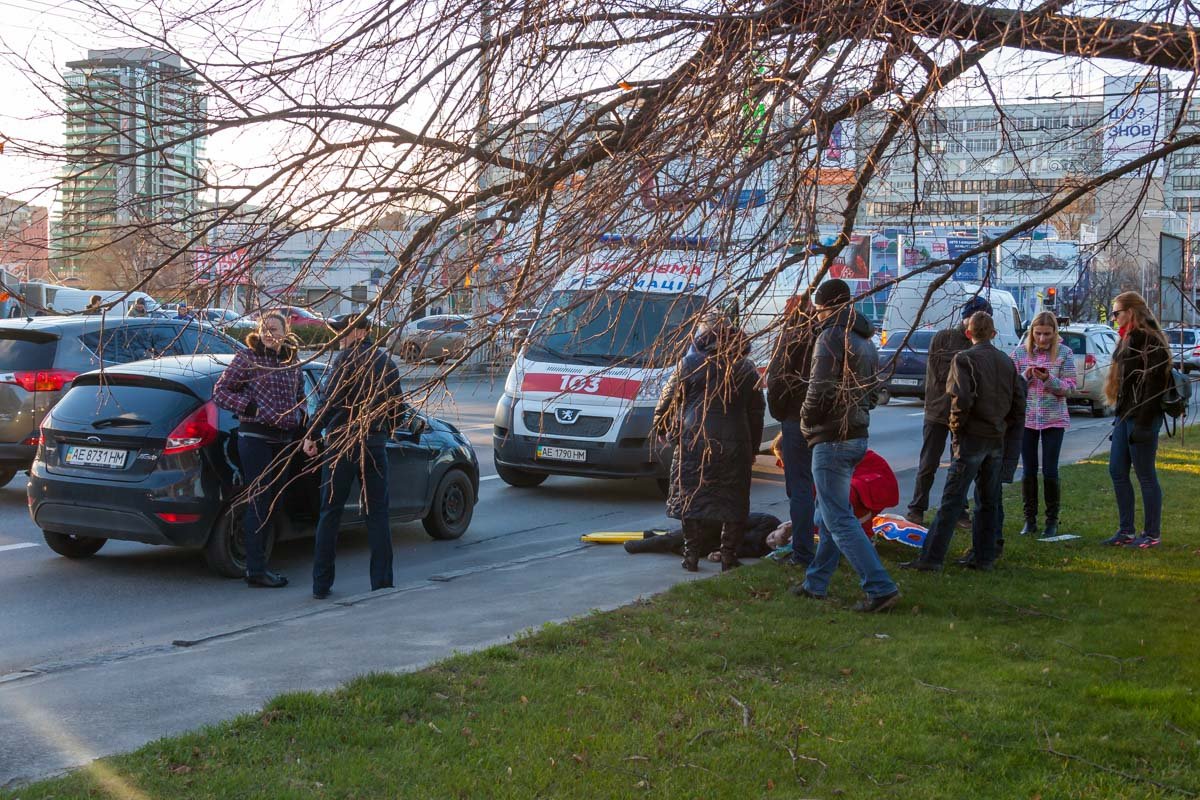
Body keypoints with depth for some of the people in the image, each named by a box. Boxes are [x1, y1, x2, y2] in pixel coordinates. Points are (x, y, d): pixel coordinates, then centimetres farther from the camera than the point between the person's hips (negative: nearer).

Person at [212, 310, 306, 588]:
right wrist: (250, 407, -15)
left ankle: (258, 563, 18)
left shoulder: (292, 362, 12)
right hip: (255, 437, -6)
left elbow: (299, 396, 26)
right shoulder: (247, 357, -5)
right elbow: (219, 392, -5)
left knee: (271, 504, 10)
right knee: (258, 503, -7)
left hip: (283, 440, 7)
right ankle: (255, 569, -3)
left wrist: (300, 417, 7)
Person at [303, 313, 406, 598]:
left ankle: (321, 584, 5)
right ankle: (382, 581, 6)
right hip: (376, 444, 5)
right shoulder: (386, 362, 11)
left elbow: (330, 401, -15)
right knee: (377, 512, 9)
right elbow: (398, 406, 15)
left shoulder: (347, 358, -9)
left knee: (331, 512, 3)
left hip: (342, 443, -5)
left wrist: (312, 436, -8)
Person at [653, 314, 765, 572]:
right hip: (735, 444, 2)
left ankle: (691, 555, 5)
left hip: (694, 442, -2)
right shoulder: (746, 368, 10)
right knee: (733, 500, 8)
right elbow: (757, 412, 14)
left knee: (691, 497, 5)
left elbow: (667, 402, 4)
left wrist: (663, 430, 19)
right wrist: (753, 448, 20)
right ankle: (729, 555, 7)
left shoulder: (689, 364, 0)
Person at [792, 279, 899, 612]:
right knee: (830, 513, 18)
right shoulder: (865, 341, 15)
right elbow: (873, 391, 19)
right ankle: (815, 583, 27)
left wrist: (807, 422, -5)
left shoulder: (831, 337, -15)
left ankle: (881, 588, -13)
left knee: (839, 520, -8)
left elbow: (819, 391, -20)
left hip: (832, 439, -10)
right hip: (857, 436, 10)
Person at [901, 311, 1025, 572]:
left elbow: (962, 399, -21)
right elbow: (1019, 402, 12)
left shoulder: (964, 359, -9)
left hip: (972, 437, -6)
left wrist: (956, 425, -6)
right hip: (997, 441, 6)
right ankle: (984, 558, 16)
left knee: (952, 501, -8)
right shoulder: (1007, 362, 12)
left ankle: (931, 558, -9)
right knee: (988, 502, 13)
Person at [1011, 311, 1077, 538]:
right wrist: (1026, 376, -15)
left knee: (1050, 471, -1)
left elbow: (1069, 387, -4)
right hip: (1026, 418, 2)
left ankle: (1052, 521, 11)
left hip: (1054, 419, -2)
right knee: (1028, 470, 5)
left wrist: (1048, 379, -20)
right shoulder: (1020, 353, 2)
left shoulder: (1064, 353, -1)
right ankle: (1030, 520, 14)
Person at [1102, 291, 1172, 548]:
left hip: (1142, 418, -10)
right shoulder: (1130, 340, 16)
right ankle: (1126, 531, 17)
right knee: (1117, 472, 10)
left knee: (1146, 476, -3)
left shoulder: (1150, 342, -14)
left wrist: (1143, 424, -22)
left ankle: (1152, 534, 6)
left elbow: (1153, 386, -20)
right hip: (1125, 416, 10)